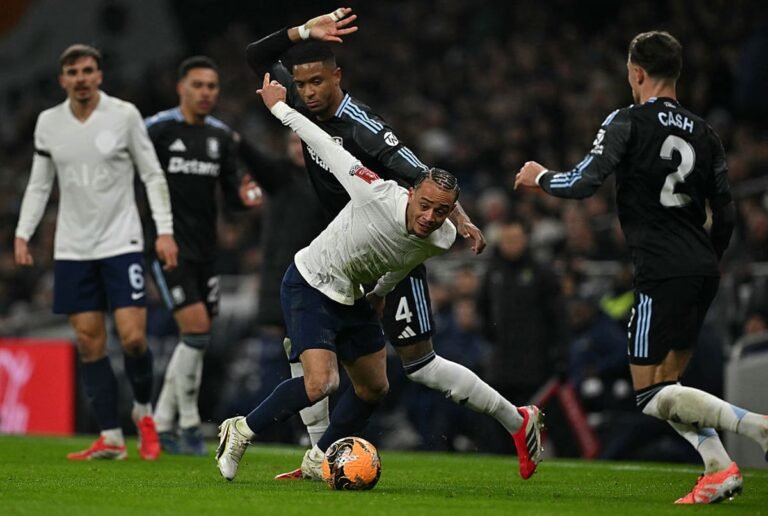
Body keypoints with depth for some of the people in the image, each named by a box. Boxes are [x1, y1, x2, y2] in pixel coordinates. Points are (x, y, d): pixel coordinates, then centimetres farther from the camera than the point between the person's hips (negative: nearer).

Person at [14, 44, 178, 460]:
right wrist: (22, 234, 6)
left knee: (133, 337, -12)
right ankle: (110, 438, 5)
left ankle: (143, 411, 15)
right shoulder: (48, 123, 5)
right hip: (72, 249, 3)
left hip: (121, 243, -3)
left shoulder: (124, 115, -4)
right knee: (89, 342, 0)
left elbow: (153, 175, 0)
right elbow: (39, 183, 14)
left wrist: (165, 230, -6)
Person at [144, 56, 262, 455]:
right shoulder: (157, 130, -7)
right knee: (197, 330, -16)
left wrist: (243, 197, -11)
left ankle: (162, 426, 19)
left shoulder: (222, 136, 10)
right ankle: (189, 424, -3)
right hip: (167, 246, -6)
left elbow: (230, 194, 11)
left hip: (204, 249, 6)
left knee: (194, 341, 7)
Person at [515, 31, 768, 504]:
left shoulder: (628, 123, -6)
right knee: (668, 386, 17)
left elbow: (584, 184, -13)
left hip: (663, 273, -7)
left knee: (652, 398, -4)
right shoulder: (703, 132, 13)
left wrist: (541, 178, 7)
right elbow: (726, 215, 14)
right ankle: (718, 469, 1)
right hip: (703, 271, 7)